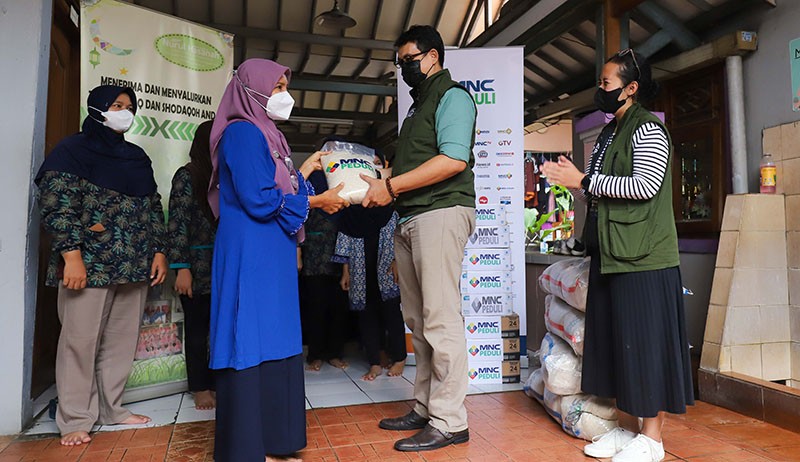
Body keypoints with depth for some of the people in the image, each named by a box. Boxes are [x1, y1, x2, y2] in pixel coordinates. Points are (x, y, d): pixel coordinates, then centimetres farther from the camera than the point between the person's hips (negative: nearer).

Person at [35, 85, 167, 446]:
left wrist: (158, 250, 9)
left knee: (122, 340, 8)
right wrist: (71, 255, -17)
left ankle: (110, 409, 21)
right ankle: (75, 419, 12)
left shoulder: (137, 156, 17)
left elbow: (153, 207, 17)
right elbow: (56, 205, -9)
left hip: (133, 265, 5)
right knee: (80, 340, 0)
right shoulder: (72, 150, 1)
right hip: (89, 264, -5)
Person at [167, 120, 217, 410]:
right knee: (197, 328, 7)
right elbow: (177, 222, -6)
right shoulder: (187, 176, -2)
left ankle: (216, 383, 17)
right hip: (198, 269, -4)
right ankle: (200, 388, 19)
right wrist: (182, 268, -13)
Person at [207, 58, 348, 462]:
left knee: (276, 345, 11)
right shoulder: (242, 132, -10)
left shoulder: (265, 135, 19)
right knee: (251, 346, -4)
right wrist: (315, 202, -9)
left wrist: (305, 171, 19)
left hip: (273, 255, 10)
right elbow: (259, 201, -18)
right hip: (251, 256, -10)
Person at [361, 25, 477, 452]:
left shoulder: (452, 96, -1)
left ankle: (449, 421, 0)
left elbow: (453, 160, -16)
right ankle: (424, 409, 20)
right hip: (408, 220, 9)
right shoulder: (418, 106, 26)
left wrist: (391, 186, -15)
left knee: (440, 320, -8)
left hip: (440, 213, -9)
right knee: (418, 322, 10)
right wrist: (378, 182, 7)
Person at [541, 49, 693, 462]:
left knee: (645, 341, -3)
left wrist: (583, 180, -15)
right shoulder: (608, 134, 19)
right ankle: (626, 427, 22)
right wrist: (569, 178, 7)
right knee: (615, 340, 10)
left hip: (642, 257, -9)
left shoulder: (648, 130, -7)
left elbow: (645, 186, -20)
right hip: (610, 254, 9)